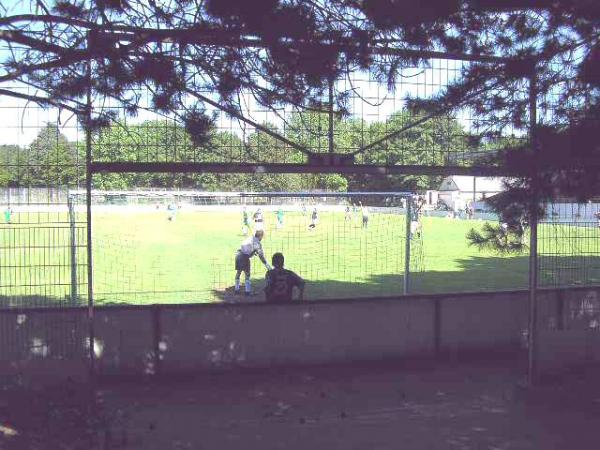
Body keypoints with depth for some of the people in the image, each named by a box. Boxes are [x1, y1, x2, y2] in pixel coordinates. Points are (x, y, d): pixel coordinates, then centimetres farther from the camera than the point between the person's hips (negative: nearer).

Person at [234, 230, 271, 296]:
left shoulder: (249, 238, 15)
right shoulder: (257, 243, -4)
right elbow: (261, 256, -7)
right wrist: (267, 266, -4)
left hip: (238, 254, 6)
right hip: (244, 257, -6)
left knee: (238, 273, 20)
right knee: (247, 274, 10)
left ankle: (236, 290, 27)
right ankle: (247, 291, 14)